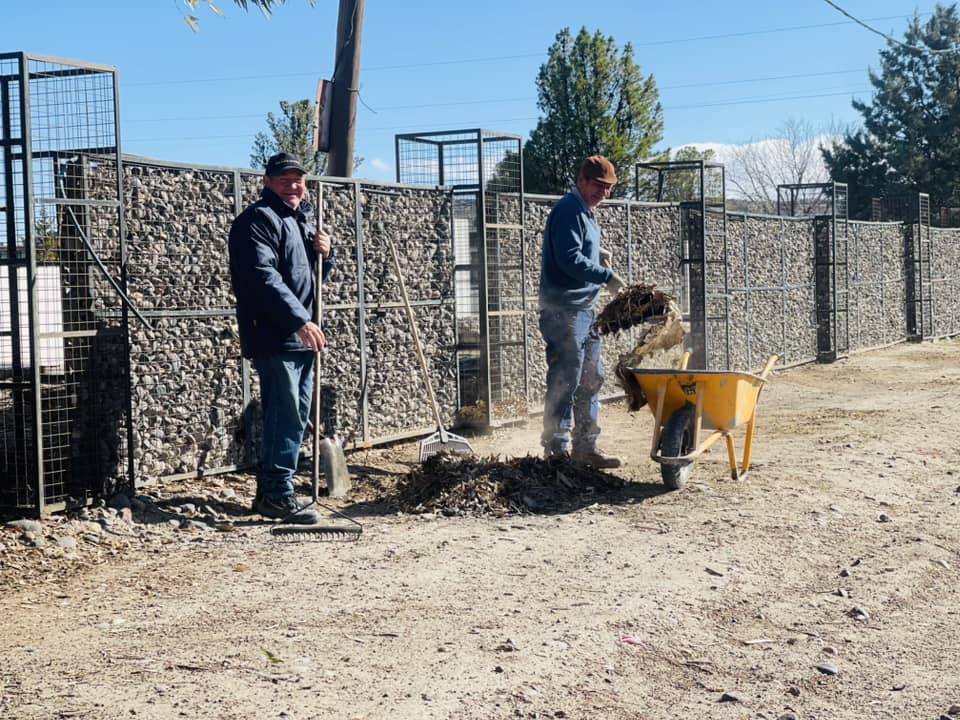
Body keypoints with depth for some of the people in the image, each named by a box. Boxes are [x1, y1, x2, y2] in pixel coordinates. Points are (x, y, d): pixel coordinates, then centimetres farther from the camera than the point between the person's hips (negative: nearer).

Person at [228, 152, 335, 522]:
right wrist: (299, 319, -29)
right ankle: (278, 494, -5)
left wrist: (325, 254, 6)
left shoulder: (303, 219, 20)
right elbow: (264, 276, -22)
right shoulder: (258, 220, -9)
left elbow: (316, 274, 30)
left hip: (300, 338, 10)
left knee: (296, 417, 13)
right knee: (285, 418, -10)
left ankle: (269, 490, 21)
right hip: (274, 338, -10)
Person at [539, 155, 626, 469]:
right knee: (565, 381, -7)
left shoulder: (585, 212, 18)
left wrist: (596, 251, 11)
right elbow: (569, 259, -22)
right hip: (563, 310, -11)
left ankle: (586, 446, 19)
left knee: (591, 379, 12)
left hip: (585, 309, 11)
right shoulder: (568, 210, -13)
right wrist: (607, 276, -21)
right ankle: (557, 449, -1)